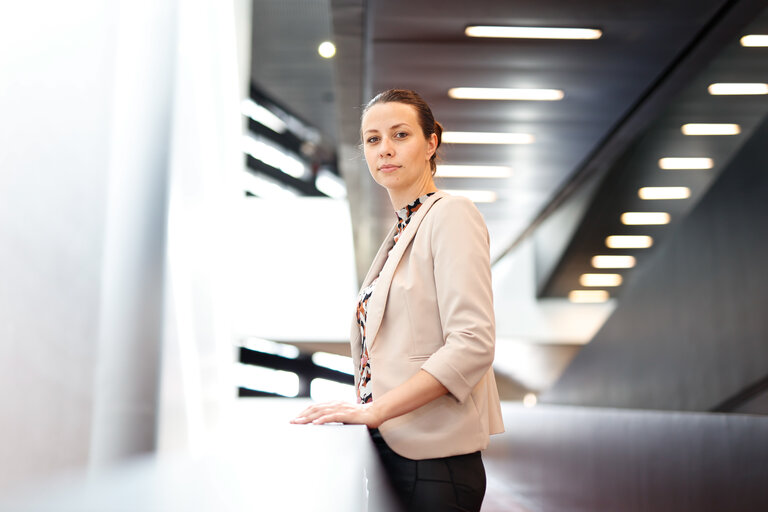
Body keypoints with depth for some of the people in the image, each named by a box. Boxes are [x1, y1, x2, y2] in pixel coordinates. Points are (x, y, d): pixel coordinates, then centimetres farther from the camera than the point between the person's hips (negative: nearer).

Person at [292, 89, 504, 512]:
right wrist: (360, 400, 8)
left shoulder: (451, 215, -9)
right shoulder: (400, 231, 15)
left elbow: (472, 344, -20)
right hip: (389, 448, 8)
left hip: (432, 462, -8)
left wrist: (375, 410, -20)